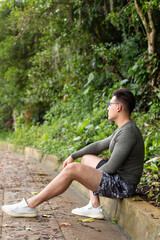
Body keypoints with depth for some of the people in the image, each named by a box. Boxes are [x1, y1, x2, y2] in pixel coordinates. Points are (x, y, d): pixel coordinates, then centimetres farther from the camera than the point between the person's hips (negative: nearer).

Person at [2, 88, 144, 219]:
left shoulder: (128, 132, -20)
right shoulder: (123, 129, 12)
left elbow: (111, 167, -22)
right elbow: (100, 145, 22)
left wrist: (90, 174, -5)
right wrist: (73, 156, 18)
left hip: (122, 186, -10)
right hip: (117, 178, 10)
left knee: (73, 169, -20)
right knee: (86, 158, 23)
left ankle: (30, 205, -11)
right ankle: (95, 207, 10)